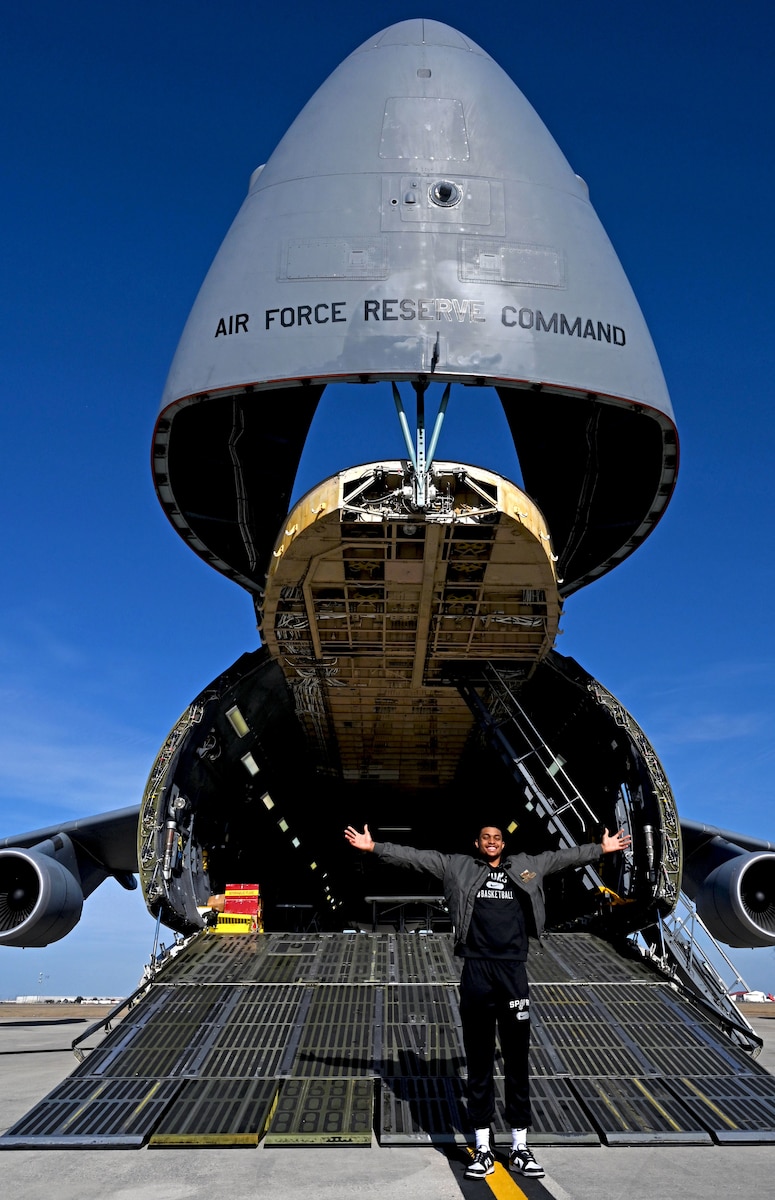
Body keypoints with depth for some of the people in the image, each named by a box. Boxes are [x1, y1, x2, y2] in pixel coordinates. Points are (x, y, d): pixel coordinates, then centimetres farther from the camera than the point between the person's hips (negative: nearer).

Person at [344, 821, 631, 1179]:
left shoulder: (526, 866, 12)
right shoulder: (459, 867, 7)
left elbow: (565, 856, 22)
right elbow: (415, 857, 5)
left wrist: (602, 848, 26)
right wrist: (374, 847, 1)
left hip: (514, 972, 1)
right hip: (476, 972, -1)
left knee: (517, 1061, 7)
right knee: (478, 1062, 6)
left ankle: (519, 1147, 18)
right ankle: (482, 1147, 16)